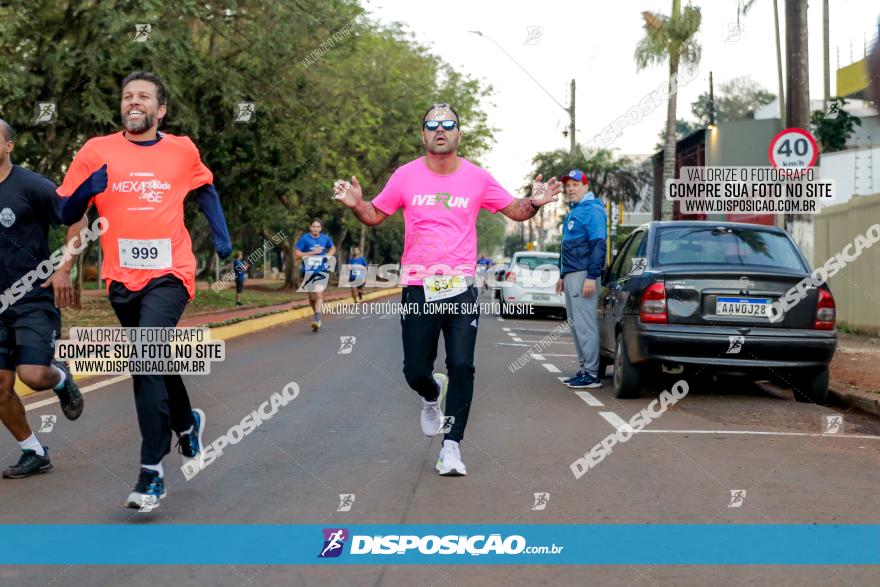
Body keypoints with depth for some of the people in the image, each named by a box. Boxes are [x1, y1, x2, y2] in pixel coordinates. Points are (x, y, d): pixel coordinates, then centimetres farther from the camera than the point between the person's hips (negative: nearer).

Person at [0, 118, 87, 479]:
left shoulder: (31, 186, -9)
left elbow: (76, 220, -6)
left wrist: (64, 270, -13)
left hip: (35, 299, -5)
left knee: (33, 375, -18)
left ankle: (61, 378, 19)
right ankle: (34, 453, 18)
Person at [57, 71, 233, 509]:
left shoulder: (182, 151, 3)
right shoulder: (97, 151, 2)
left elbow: (205, 188, 23)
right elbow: (65, 214, 2)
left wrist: (220, 234, 11)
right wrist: (88, 189, -18)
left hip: (169, 274, -3)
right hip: (122, 278, 3)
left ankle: (152, 472, -17)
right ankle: (187, 423, 48)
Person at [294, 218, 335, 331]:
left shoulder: (325, 238, 5)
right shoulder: (304, 238, -5)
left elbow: (333, 249, 25)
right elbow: (296, 255, -8)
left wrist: (328, 255, 3)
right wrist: (312, 253, -14)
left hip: (322, 270, 0)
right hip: (308, 271, 0)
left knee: (319, 294, -17)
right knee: (312, 297, 9)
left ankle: (317, 319, -21)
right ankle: (317, 314, 34)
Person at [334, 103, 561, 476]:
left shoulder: (477, 178, 4)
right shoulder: (406, 176, 3)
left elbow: (515, 211, 11)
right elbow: (375, 216, 12)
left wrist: (535, 203, -10)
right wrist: (356, 205, -10)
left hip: (461, 288, 0)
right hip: (418, 288, 0)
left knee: (462, 367, -9)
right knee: (415, 371, 4)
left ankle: (451, 446, 2)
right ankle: (432, 395, 41)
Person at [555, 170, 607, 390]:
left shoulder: (592, 210, -10)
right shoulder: (573, 212, 21)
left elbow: (599, 245, -17)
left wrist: (592, 277, -23)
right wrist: (563, 276, 25)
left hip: (583, 275, -10)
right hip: (571, 275, 10)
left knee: (584, 324, -11)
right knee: (575, 324, 12)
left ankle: (592, 374, -10)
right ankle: (584, 369, 18)